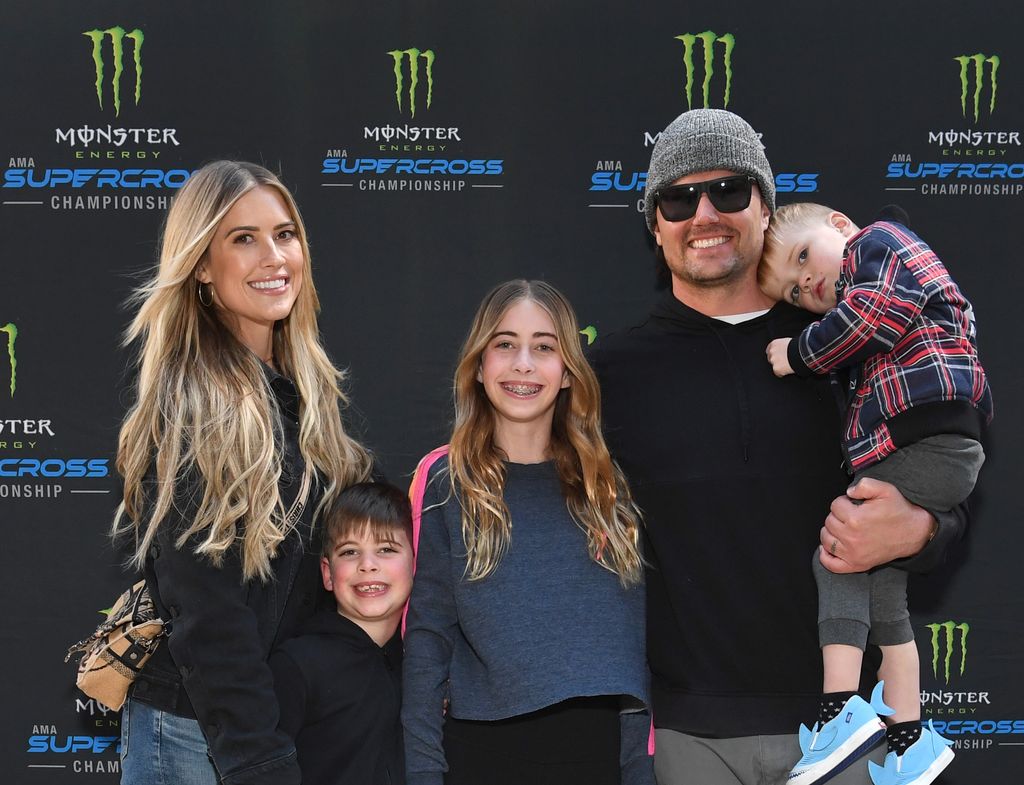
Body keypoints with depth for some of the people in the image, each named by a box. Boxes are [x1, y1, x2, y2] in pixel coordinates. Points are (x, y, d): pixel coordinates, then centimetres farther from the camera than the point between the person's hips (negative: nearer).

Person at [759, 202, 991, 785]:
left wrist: (799, 354, -2)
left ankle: (841, 710, -22)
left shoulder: (878, 241, 5)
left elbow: (875, 315, -12)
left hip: (930, 439, -10)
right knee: (879, 588, 11)